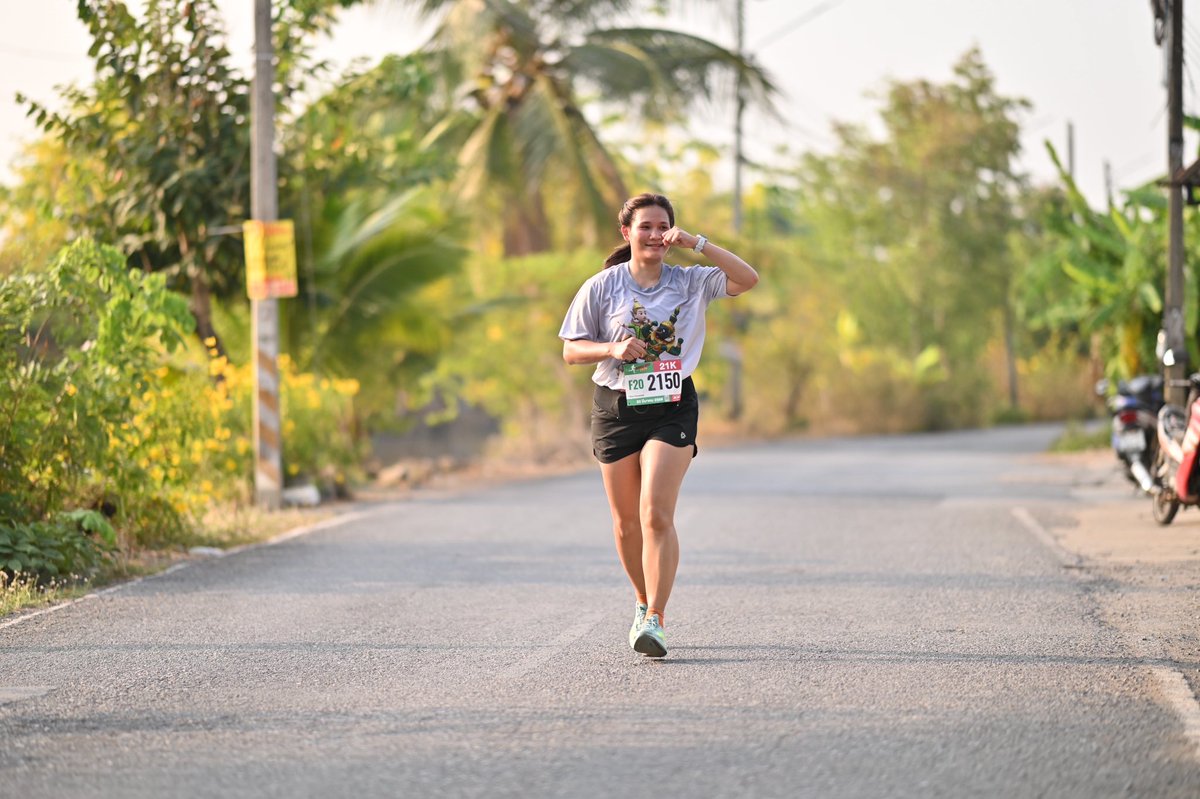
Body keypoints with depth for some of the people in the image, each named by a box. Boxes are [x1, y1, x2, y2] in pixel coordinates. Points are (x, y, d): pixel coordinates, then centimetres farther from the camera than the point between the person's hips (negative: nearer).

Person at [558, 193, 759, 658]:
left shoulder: (691, 282, 4)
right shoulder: (601, 287, 2)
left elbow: (748, 279, -9)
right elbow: (572, 350, 4)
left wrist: (696, 243, -15)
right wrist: (613, 348, -15)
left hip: (673, 408, -1)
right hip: (616, 407, 1)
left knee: (656, 515, -16)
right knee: (626, 522, 8)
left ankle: (654, 620, -18)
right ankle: (645, 602, 31)